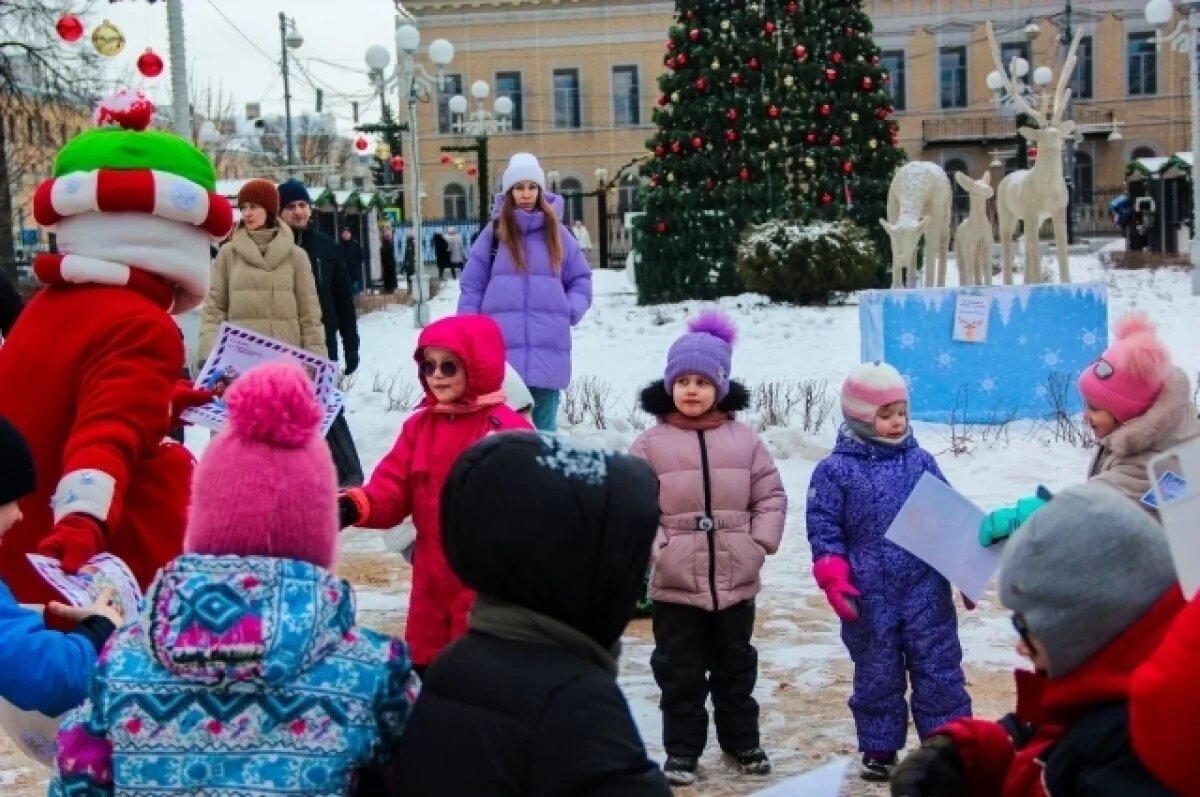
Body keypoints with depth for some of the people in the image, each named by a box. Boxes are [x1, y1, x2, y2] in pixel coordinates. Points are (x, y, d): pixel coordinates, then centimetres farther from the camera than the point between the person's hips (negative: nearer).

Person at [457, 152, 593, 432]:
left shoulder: (556, 233, 8)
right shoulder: (494, 232, 4)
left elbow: (581, 279, 15)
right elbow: (472, 288, 6)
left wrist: (570, 311, -3)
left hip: (548, 351, 2)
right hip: (501, 351, -1)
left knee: (543, 424, 7)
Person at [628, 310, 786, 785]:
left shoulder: (744, 440, 1)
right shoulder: (651, 444, -5)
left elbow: (770, 497, 4)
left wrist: (760, 543, -6)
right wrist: (656, 547, -15)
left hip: (736, 580, 2)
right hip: (675, 583, -2)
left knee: (736, 668, 17)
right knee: (680, 673, 7)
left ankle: (742, 741, 33)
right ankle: (682, 750, 20)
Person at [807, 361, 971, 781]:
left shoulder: (921, 461, 5)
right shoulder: (835, 470, -5)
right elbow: (824, 529, -5)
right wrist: (834, 578, -14)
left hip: (927, 591, 2)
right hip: (870, 597, -2)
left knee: (940, 669, 5)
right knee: (877, 675, 10)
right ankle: (879, 749, 23)